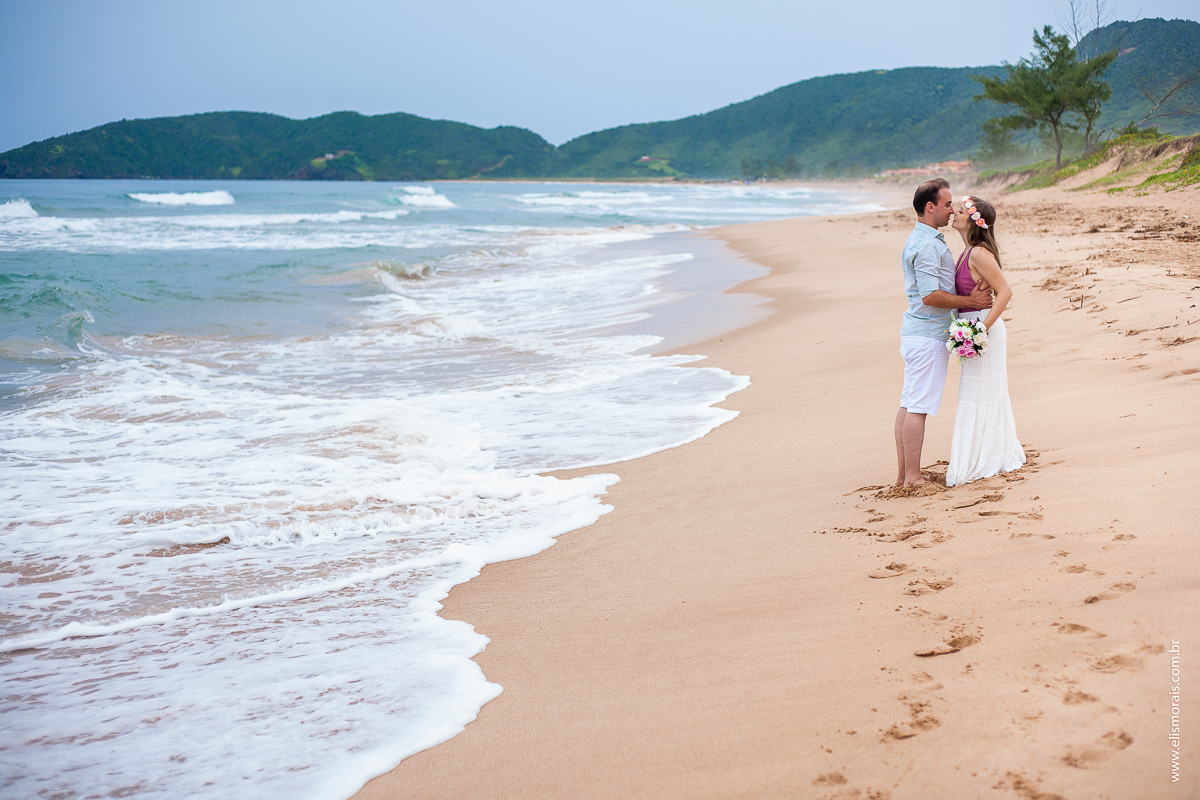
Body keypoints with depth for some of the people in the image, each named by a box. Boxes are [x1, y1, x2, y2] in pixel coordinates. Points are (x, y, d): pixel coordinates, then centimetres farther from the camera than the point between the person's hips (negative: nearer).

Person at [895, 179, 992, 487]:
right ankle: (913, 477, -4)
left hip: (915, 332, 10)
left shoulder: (921, 239, 18)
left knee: (908, 404, 10)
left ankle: (903, 474, 13)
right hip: (929, 335, -10)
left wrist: (969, 297, 17)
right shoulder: (927, 245, -16)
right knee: (918, 406, -7)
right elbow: (930, 296, -23)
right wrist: (970, 301, -13)